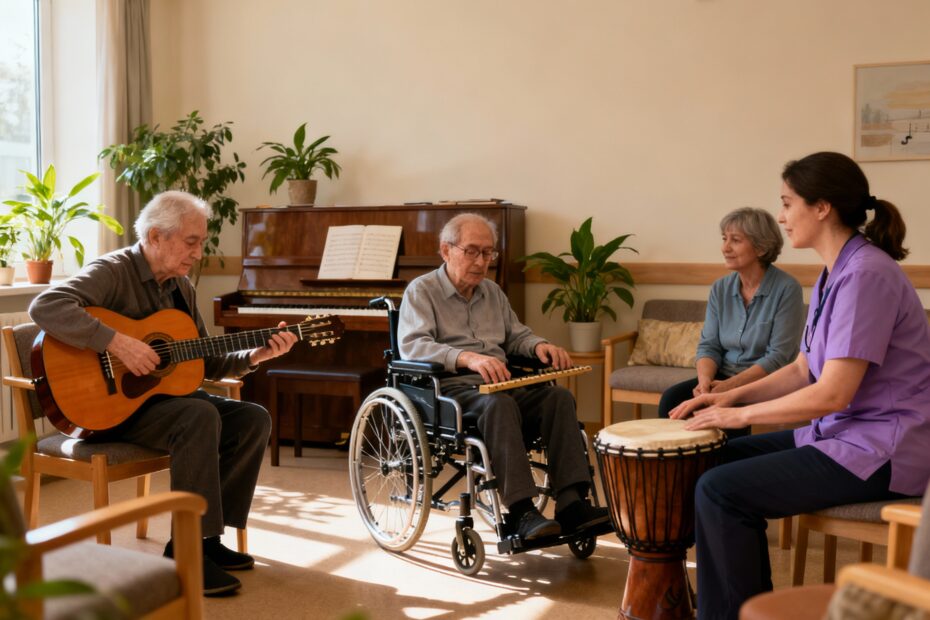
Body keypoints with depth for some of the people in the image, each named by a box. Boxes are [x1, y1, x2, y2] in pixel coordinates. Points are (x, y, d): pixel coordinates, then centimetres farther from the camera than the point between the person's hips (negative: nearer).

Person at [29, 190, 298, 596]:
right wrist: (117, 343, -35)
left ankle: (208, 535, -1)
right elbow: (46, 307, -32)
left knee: (254, 419, -6)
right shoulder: (113, 271, -14)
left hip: (162, 393, 8)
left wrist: (255, 356, -3)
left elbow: (206, 362, 13)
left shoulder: (180, 286, 11)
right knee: (201, 417, -33)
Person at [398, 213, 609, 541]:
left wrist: (539, 346, 4)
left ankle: (571, 502, -32)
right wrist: (467, 358, -32)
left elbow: (516, 335, 30)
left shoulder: (492, 292, 23)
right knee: (499, 404, -38)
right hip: (450, 387, -6)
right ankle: (520, 511, -39)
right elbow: (412, 345, -14)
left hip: (500, 383, 6)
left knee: (559, 397, -22)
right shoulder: (422, 290, 2)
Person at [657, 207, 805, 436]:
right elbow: (709, 346, 4)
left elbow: (778, 356, -16)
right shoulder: (720, 289, 6)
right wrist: (705, 380, -18)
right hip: (723, 378, 5)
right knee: (672, 399, -19)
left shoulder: (786, 289, -12)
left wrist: (730, 385, -25)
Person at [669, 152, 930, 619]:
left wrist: (740, 414, -14)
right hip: (843, 432, 10)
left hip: (881, 453, -10)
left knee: (719, 490, -17)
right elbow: (802, 372, 15)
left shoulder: (865, 274, -20)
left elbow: (832, 393, -24)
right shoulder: (833, 275, 11)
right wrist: (731, 396, 2)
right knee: (727, 458, 15)